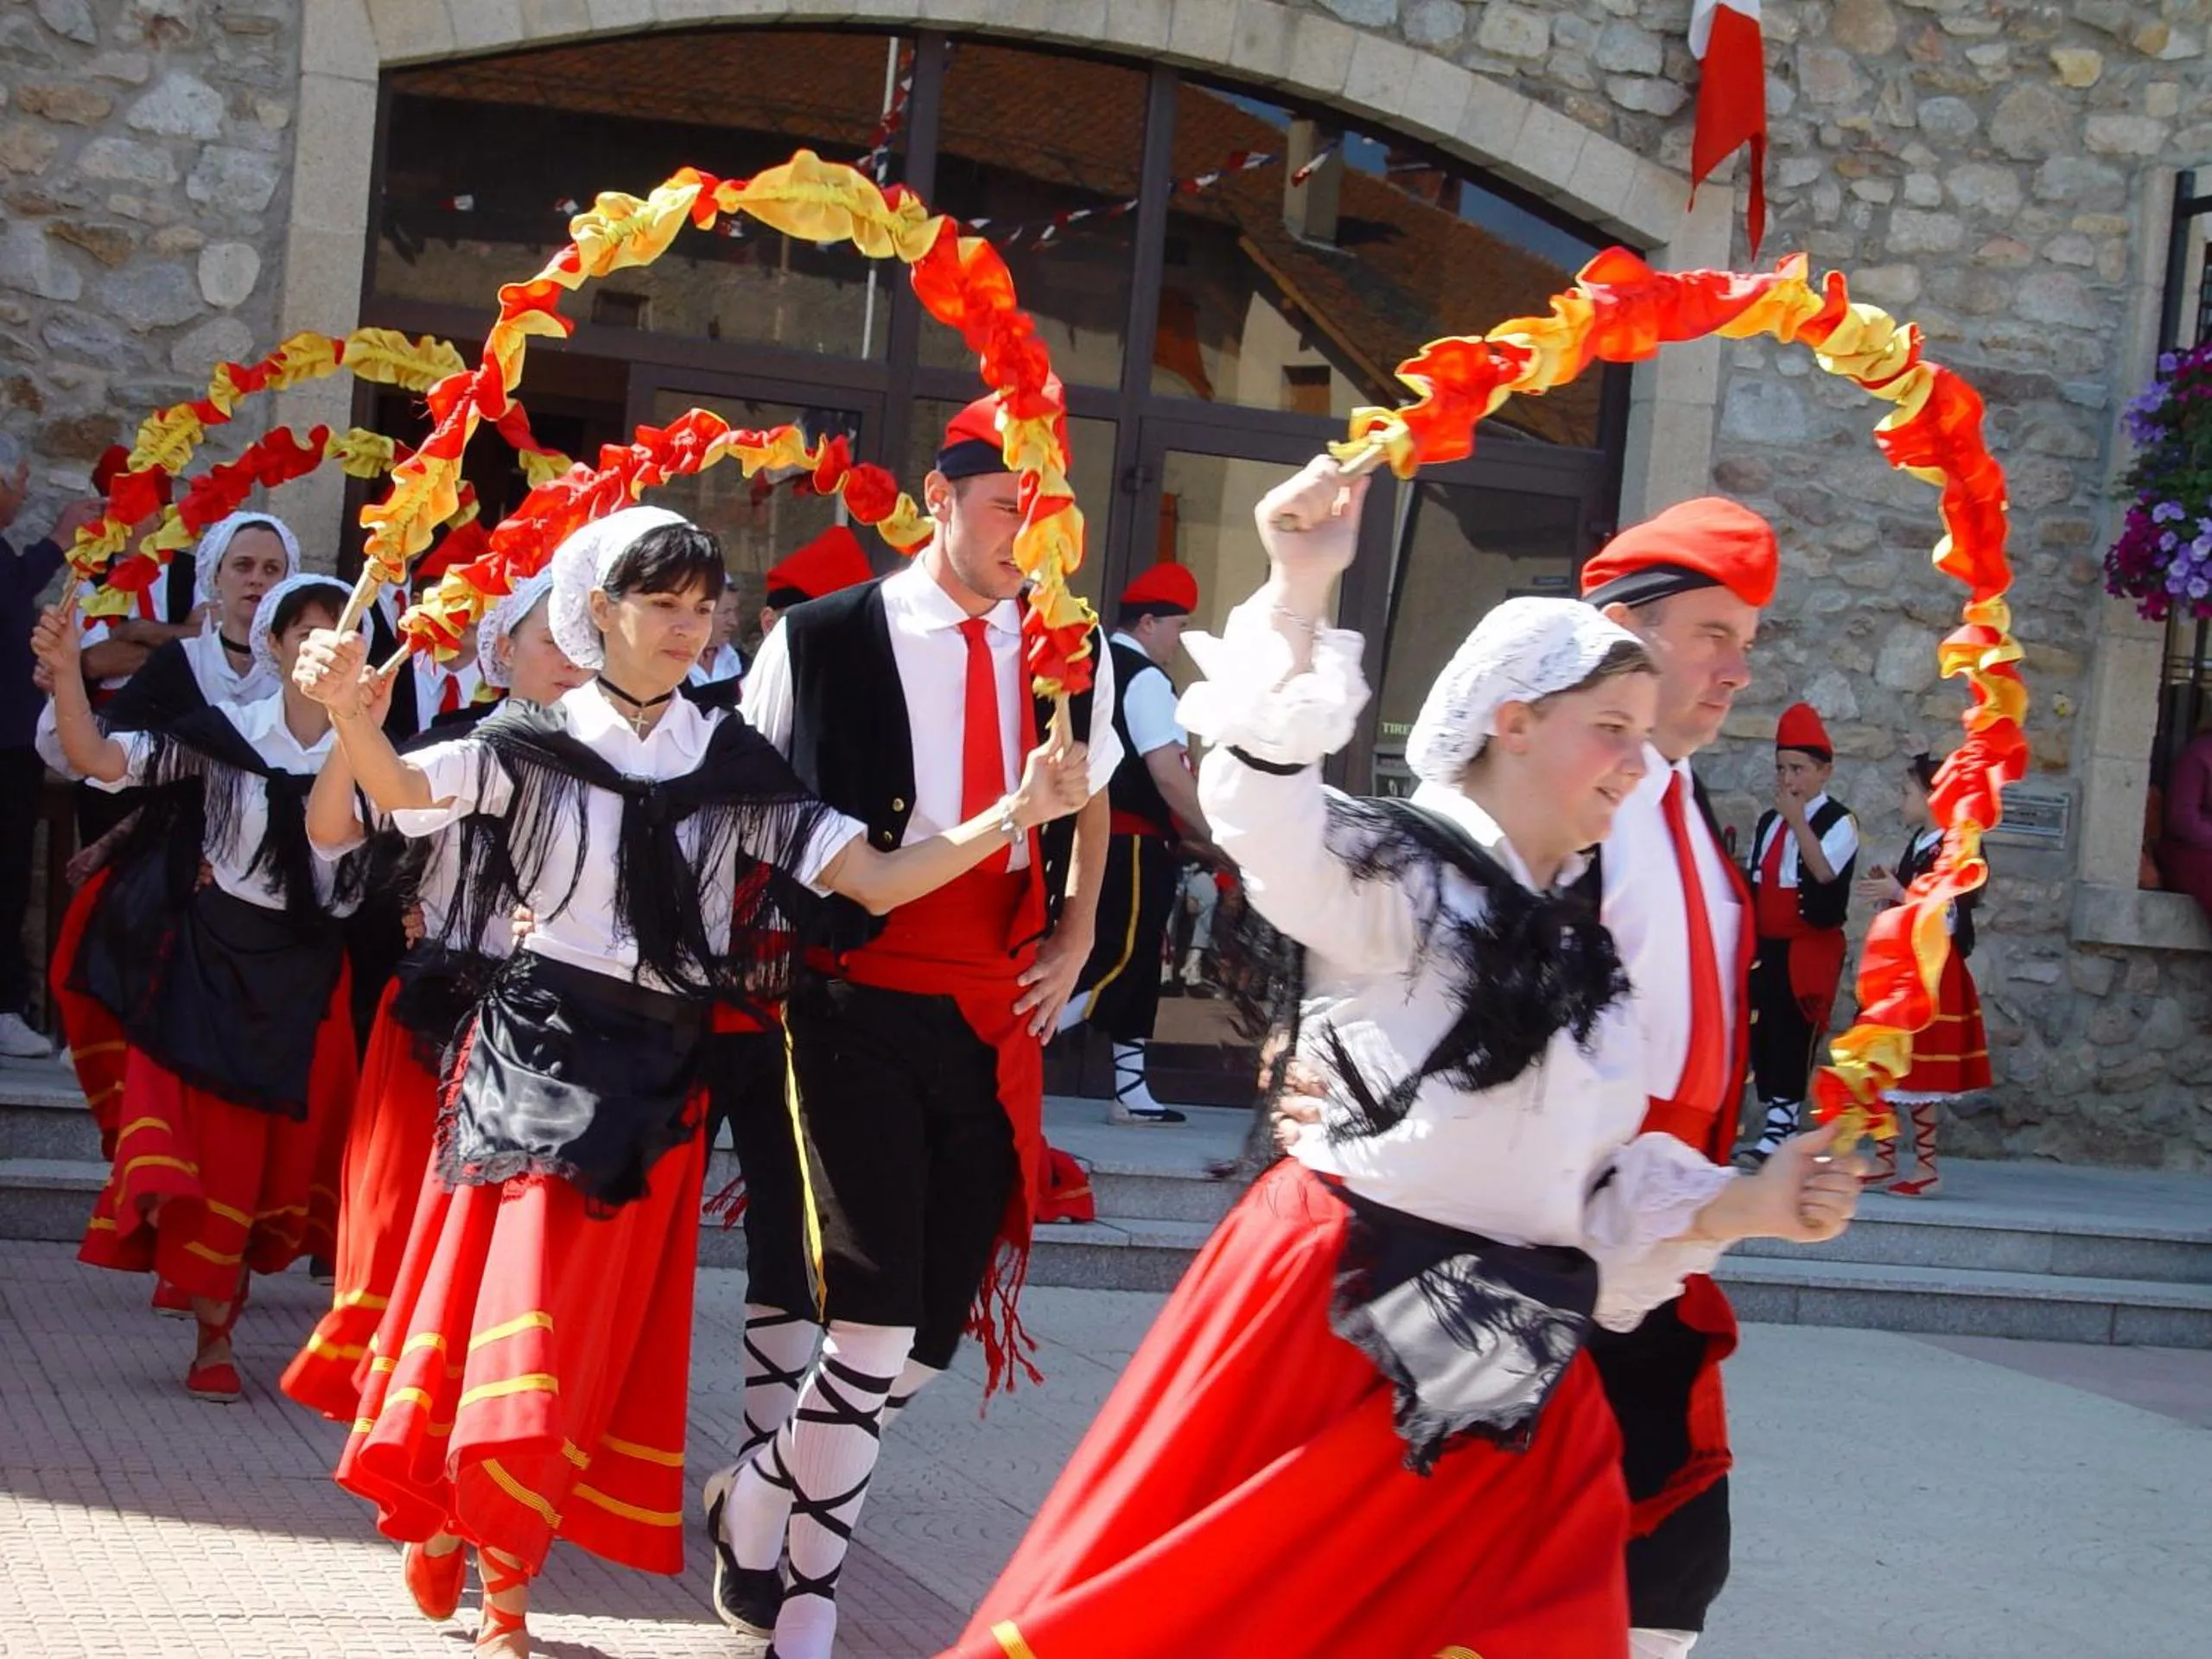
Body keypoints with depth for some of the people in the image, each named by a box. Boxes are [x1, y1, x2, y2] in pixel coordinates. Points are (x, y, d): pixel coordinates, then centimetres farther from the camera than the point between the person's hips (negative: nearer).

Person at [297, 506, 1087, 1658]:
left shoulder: (736, 764, 5)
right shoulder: (538, 741, -1)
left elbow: (877, 881, 0)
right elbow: (403, 792, -17)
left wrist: (1013, 816, -13)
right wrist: (349, 715, -39)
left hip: (655, 1074, 2)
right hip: (536, 1046, -1)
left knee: (582, 1330, 4)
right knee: (493, 1294, 2)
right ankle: (435, 1509, 28)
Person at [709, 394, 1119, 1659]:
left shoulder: (1075, 657, 7)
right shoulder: (820, 643, -6)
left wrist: (1075, 944, 12)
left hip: (999, 1019, 5)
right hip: (859, 1006, -4)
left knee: (932, 1330, 3)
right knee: (873, 1311, -14)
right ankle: (782, 1550, 11)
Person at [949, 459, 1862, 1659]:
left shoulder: (1578, 948, 16)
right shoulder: (1400, 878, -7)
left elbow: (1594, 1178, 18)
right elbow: (1264, 809, -28)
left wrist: (1744, 1205, 3)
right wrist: (1299, 596, -38)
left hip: (1511, 1374, 7)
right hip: (1343, 1314, -7)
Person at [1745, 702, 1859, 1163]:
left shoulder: (1839, 822, -5)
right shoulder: (1768, 823, 17)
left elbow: (1825, 872, -22)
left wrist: (1798, 820, -21)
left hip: (1811, 948, -7)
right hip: (1766, 947, 7)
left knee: (1793, 1038, -10)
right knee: (1762, 1035, 4)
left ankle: (1781, 1125, -9)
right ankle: (1774, 1115, 11)